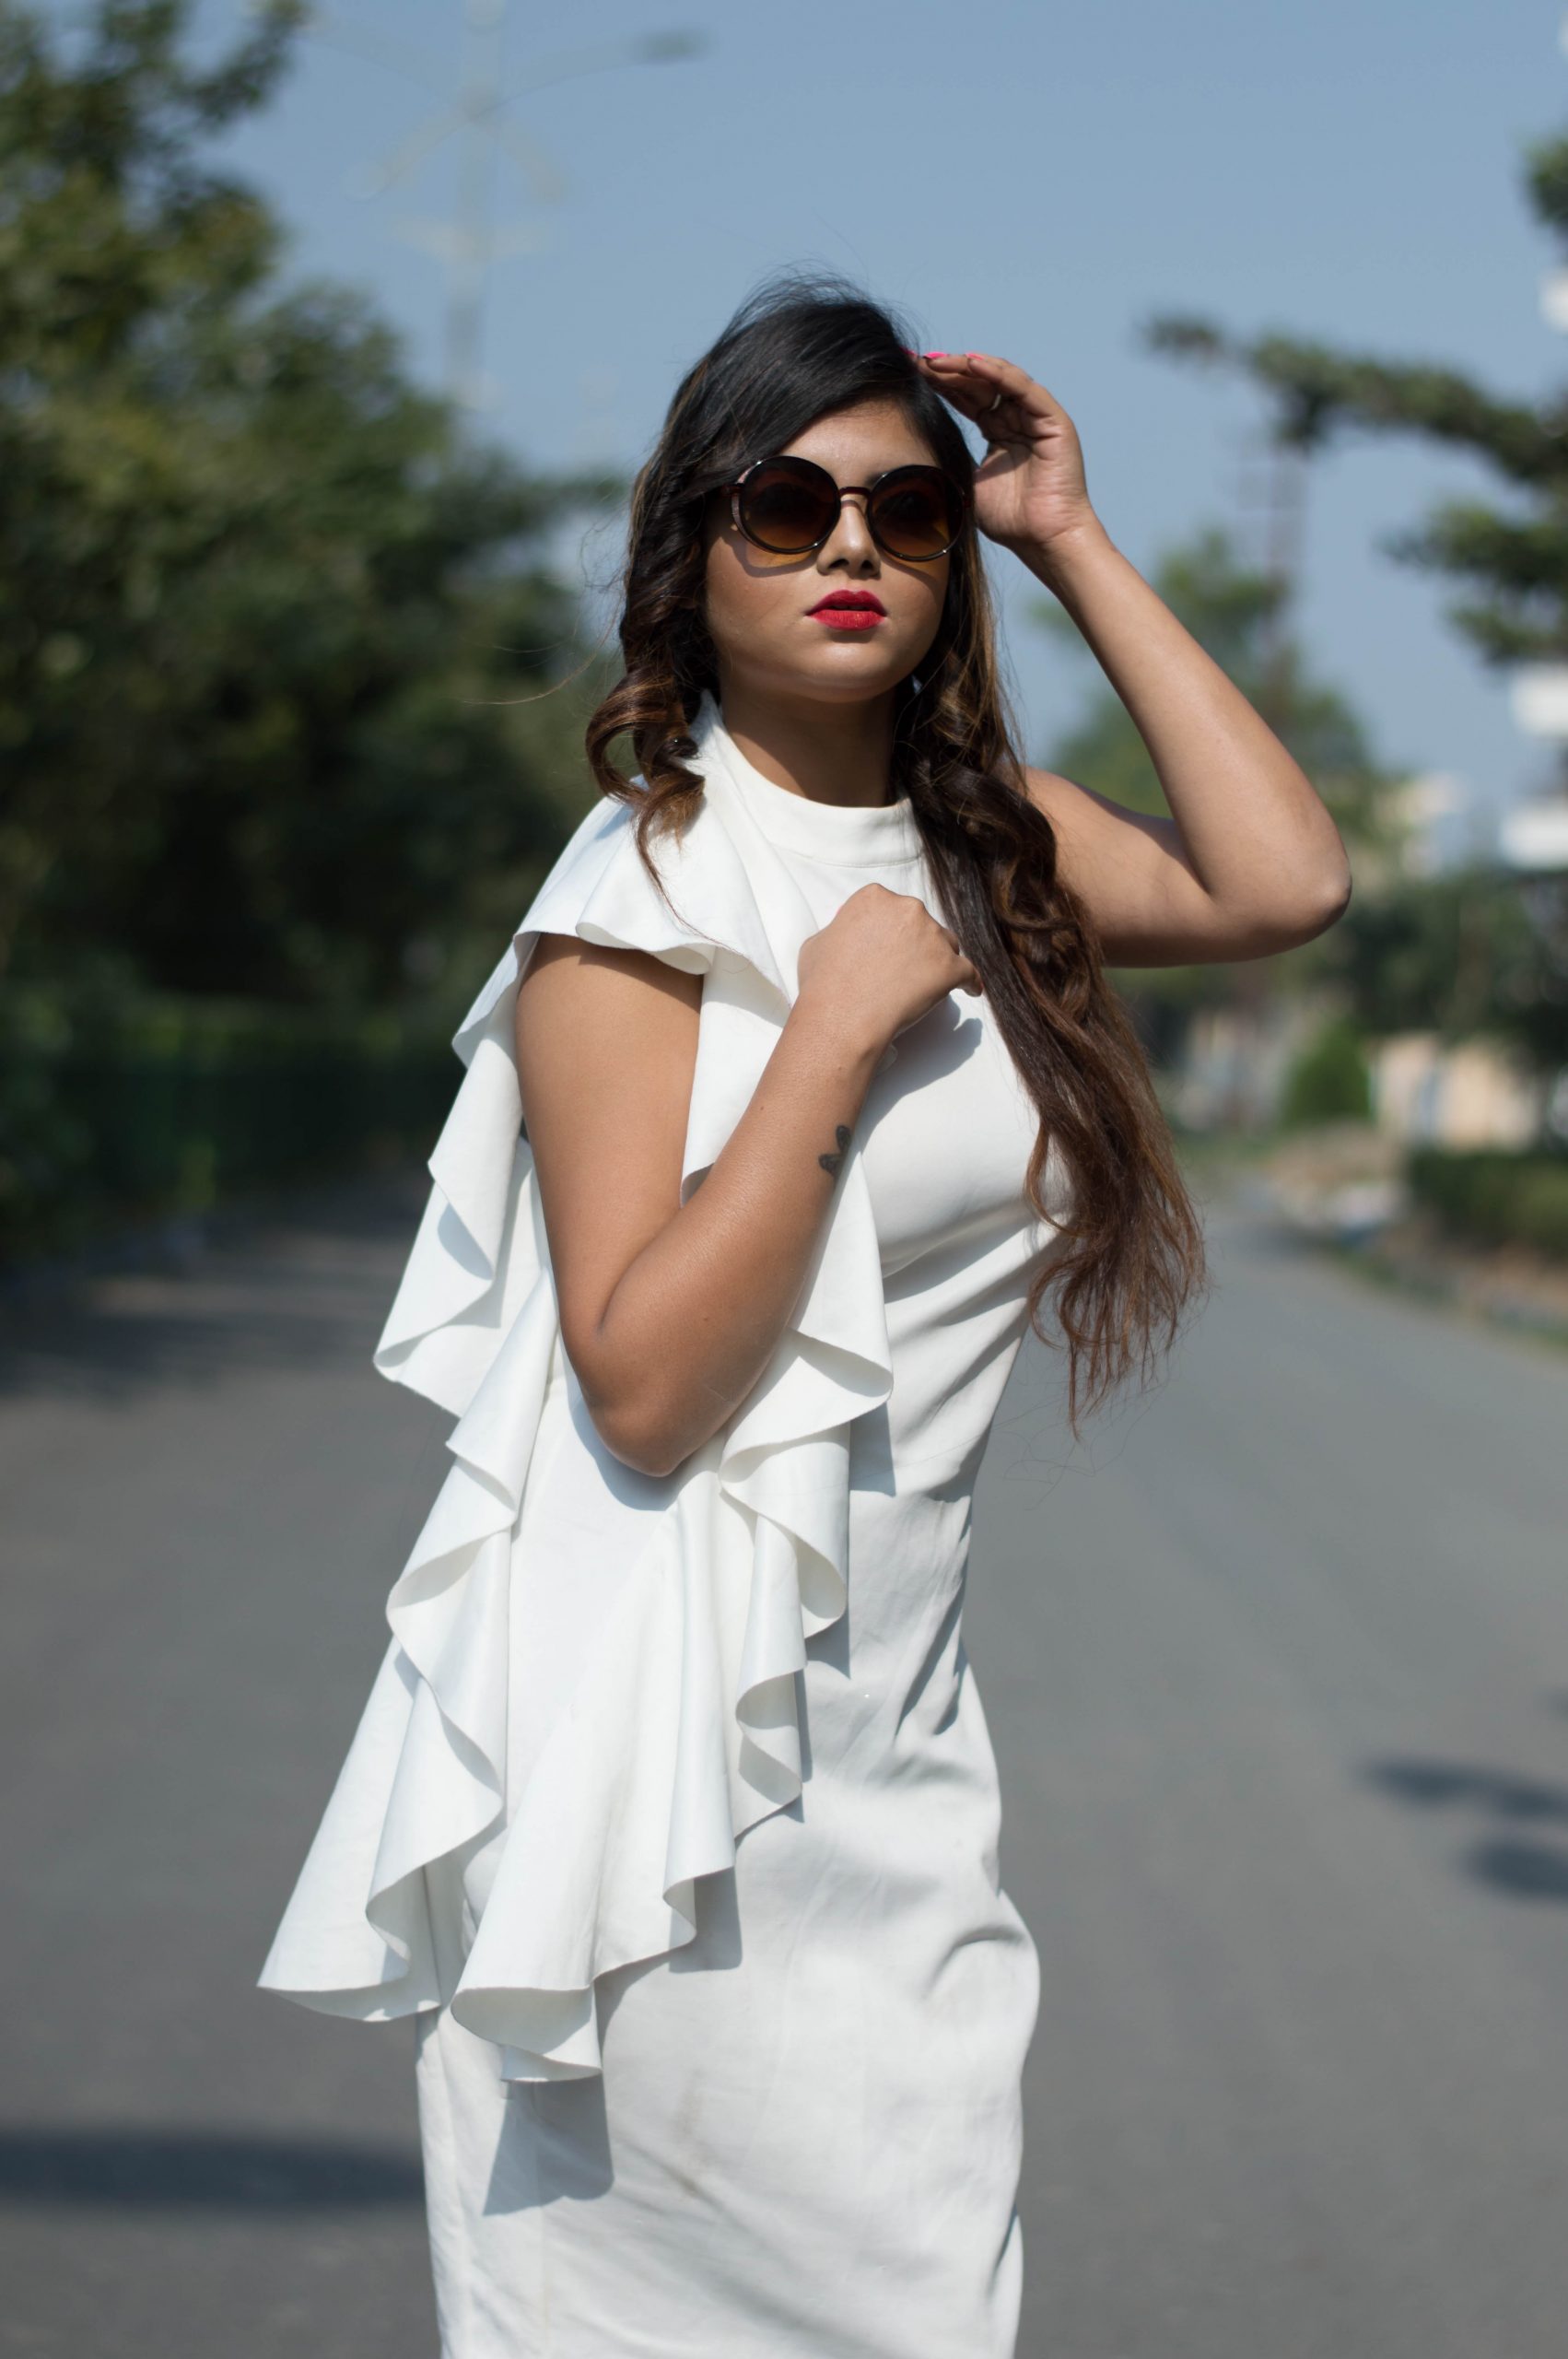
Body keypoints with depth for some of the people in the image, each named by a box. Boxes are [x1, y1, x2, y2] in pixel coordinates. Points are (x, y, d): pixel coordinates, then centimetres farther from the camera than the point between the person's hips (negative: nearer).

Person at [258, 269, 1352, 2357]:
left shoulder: (979, 842, 11)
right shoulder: (648, 894, -11)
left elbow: (1285, 884, -6)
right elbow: (641, 1380, -18)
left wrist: (1079, 548, -2)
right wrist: (839, 1026, -20)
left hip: (892, 1753, 7)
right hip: (676, 1765, -6)